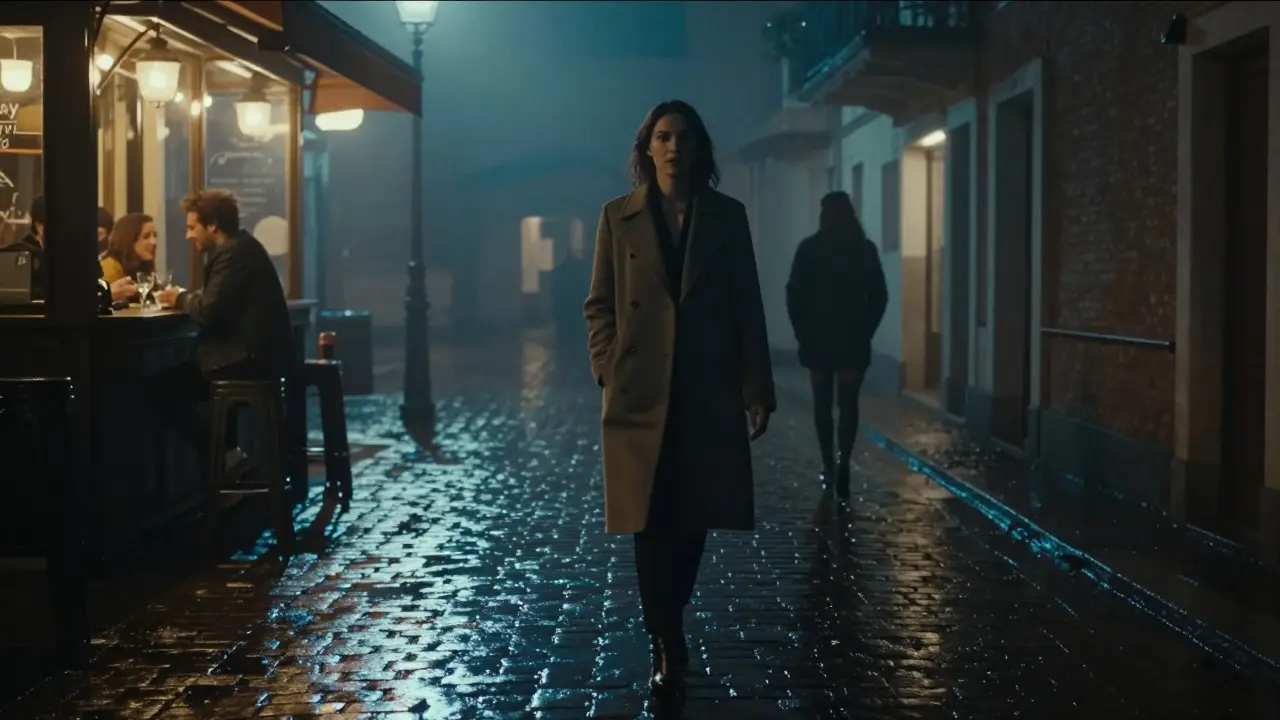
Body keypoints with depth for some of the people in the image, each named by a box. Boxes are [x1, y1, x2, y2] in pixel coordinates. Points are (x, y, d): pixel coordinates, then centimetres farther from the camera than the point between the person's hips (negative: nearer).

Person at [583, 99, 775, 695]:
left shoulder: (726, 216, 6)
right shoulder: (619, 216, 5)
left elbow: (748, 308, 4)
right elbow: (599, 305, 6)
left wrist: (757, 389, -1)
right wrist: (609, 371, -6)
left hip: (708, 394, 1)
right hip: (641, 394, -1)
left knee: (694, 519, 9)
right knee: (651, 523, -1)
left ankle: (667, 626, 30)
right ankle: (667, 647, 8)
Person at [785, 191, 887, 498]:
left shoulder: (809, 248, -4)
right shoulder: (865, 249, 0)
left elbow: (794, 294, -4)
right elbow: (879, 296, 2)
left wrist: (803, 333, 4)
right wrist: (865, 331, 9)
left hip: (818, 338, -1)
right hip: (854, 339, 1)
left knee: (822, 404, 11)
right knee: (848, 404, 2)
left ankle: (829, 466, 11)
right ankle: (842, 465, -15)